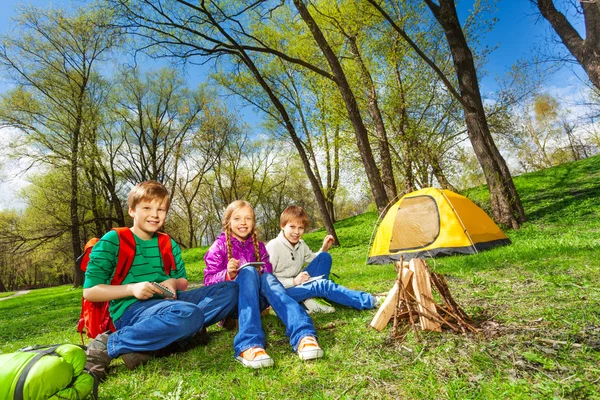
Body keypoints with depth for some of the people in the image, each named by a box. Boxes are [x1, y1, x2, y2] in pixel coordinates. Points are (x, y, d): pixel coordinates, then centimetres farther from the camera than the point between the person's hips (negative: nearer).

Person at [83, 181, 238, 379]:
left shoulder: (169, 244, 14)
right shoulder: (112, 241, -1)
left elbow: (183, 282, 18)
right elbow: (89, 291, -3)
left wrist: (173, 283, -6)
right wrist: (132, 289, -18)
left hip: (166, 302, 6)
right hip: (131, 309, -6)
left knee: (230, 289, -6)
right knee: (189, 314, -38)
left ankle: (176, 332, -23)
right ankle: (107, 346, -19)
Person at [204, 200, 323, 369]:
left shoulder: (258, 246, 14)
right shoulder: (220, 246, 4)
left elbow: (267, 275, 10)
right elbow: (209, 280, -3)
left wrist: (263, 276, -14)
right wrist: (228, 274, -24)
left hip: (256, 300, 3)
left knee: (268, 277, -31)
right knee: (248, 271, -33)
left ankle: (303, 335, -53)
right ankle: (248, 345, -55)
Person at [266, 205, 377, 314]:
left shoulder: (300, 244, 1)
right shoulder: (273, 247, -19)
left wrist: (324, 249, -6)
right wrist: (293, 281, -25)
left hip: (296, 284, 8)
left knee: (324, 257, -6)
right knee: (322, 285, -27)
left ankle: (312, 299, -18)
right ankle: (368, 301, -20)